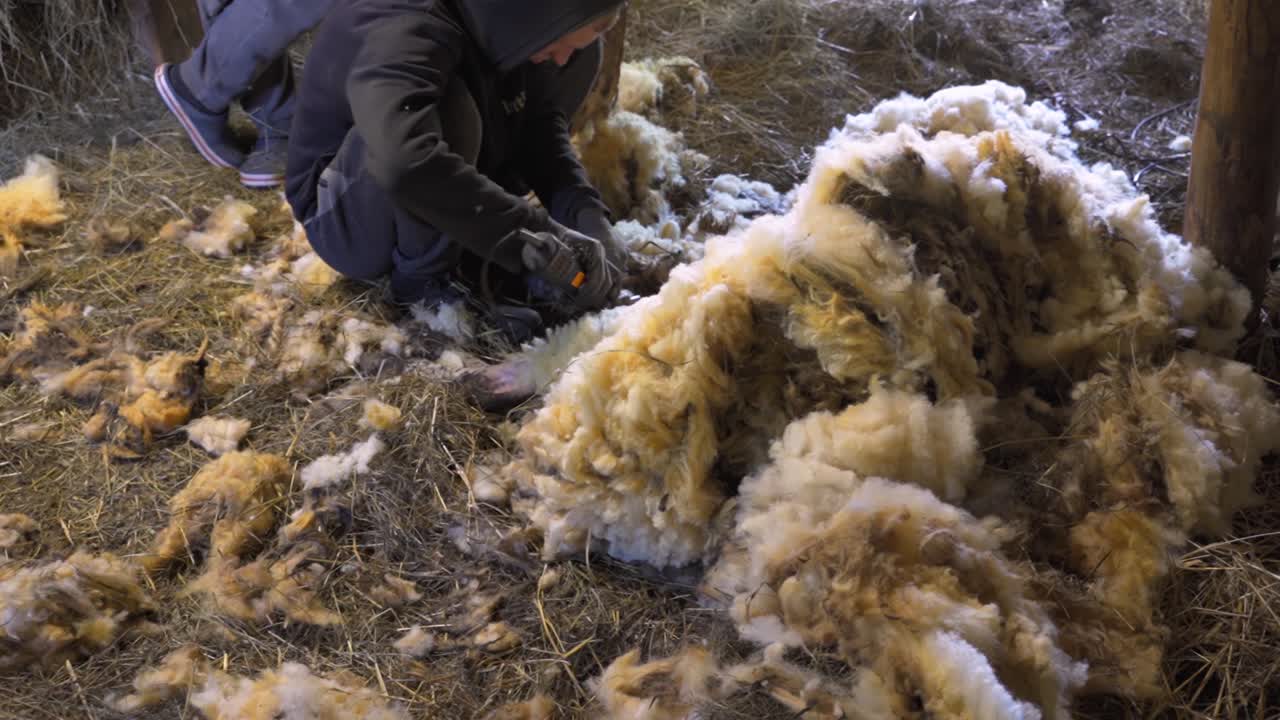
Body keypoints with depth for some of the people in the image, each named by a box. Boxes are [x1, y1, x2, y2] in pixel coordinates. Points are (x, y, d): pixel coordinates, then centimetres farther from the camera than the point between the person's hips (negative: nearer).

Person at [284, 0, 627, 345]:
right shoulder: (404, 30, -34)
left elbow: (540, 122, -6)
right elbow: (405, 167, -50)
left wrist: (583, 210, -23)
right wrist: (540, 239, -46)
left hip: (446, 206, 7)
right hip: (349, 221, -7)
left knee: (582, 52, -6)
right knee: (447, 107, -37)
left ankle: (474, 249, -2)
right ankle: (422, 276, -13)